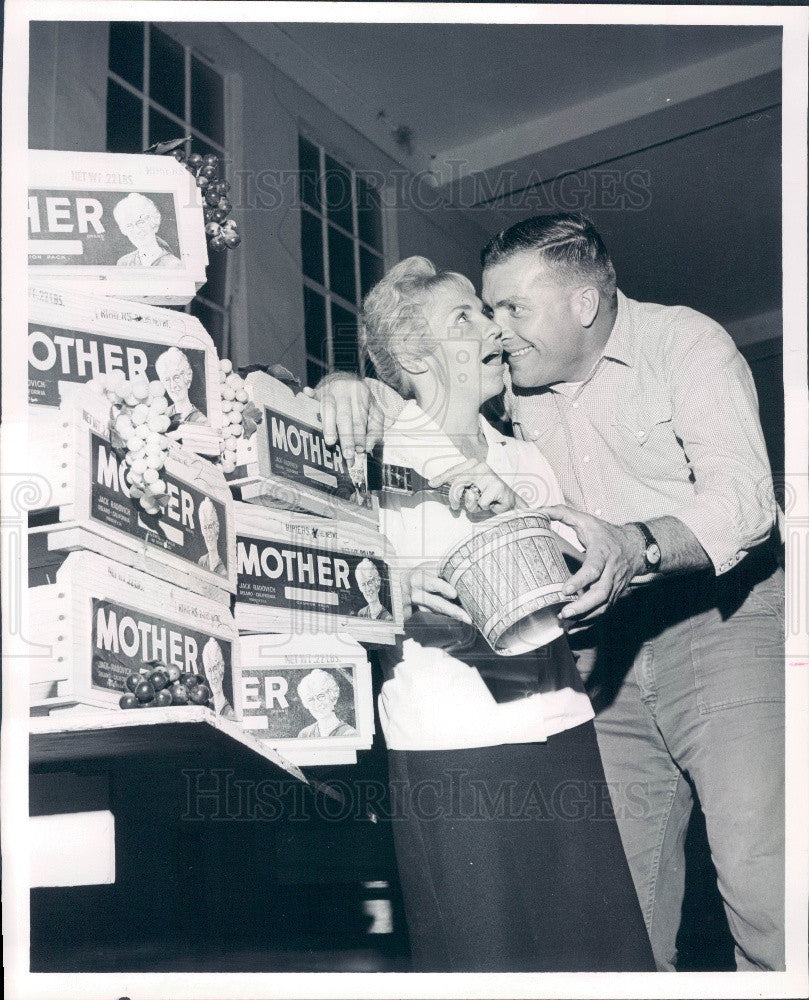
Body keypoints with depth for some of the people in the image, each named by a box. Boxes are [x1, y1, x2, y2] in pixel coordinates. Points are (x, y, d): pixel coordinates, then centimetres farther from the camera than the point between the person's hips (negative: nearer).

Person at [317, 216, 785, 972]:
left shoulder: (686, 343, -8)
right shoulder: (517, 376, 8)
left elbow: (743, 497, -21)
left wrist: (638, 546, -40)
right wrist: (351, 390, -9)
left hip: (717, 619, -5)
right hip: (604, 637, 5)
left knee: (759, 868, -18)